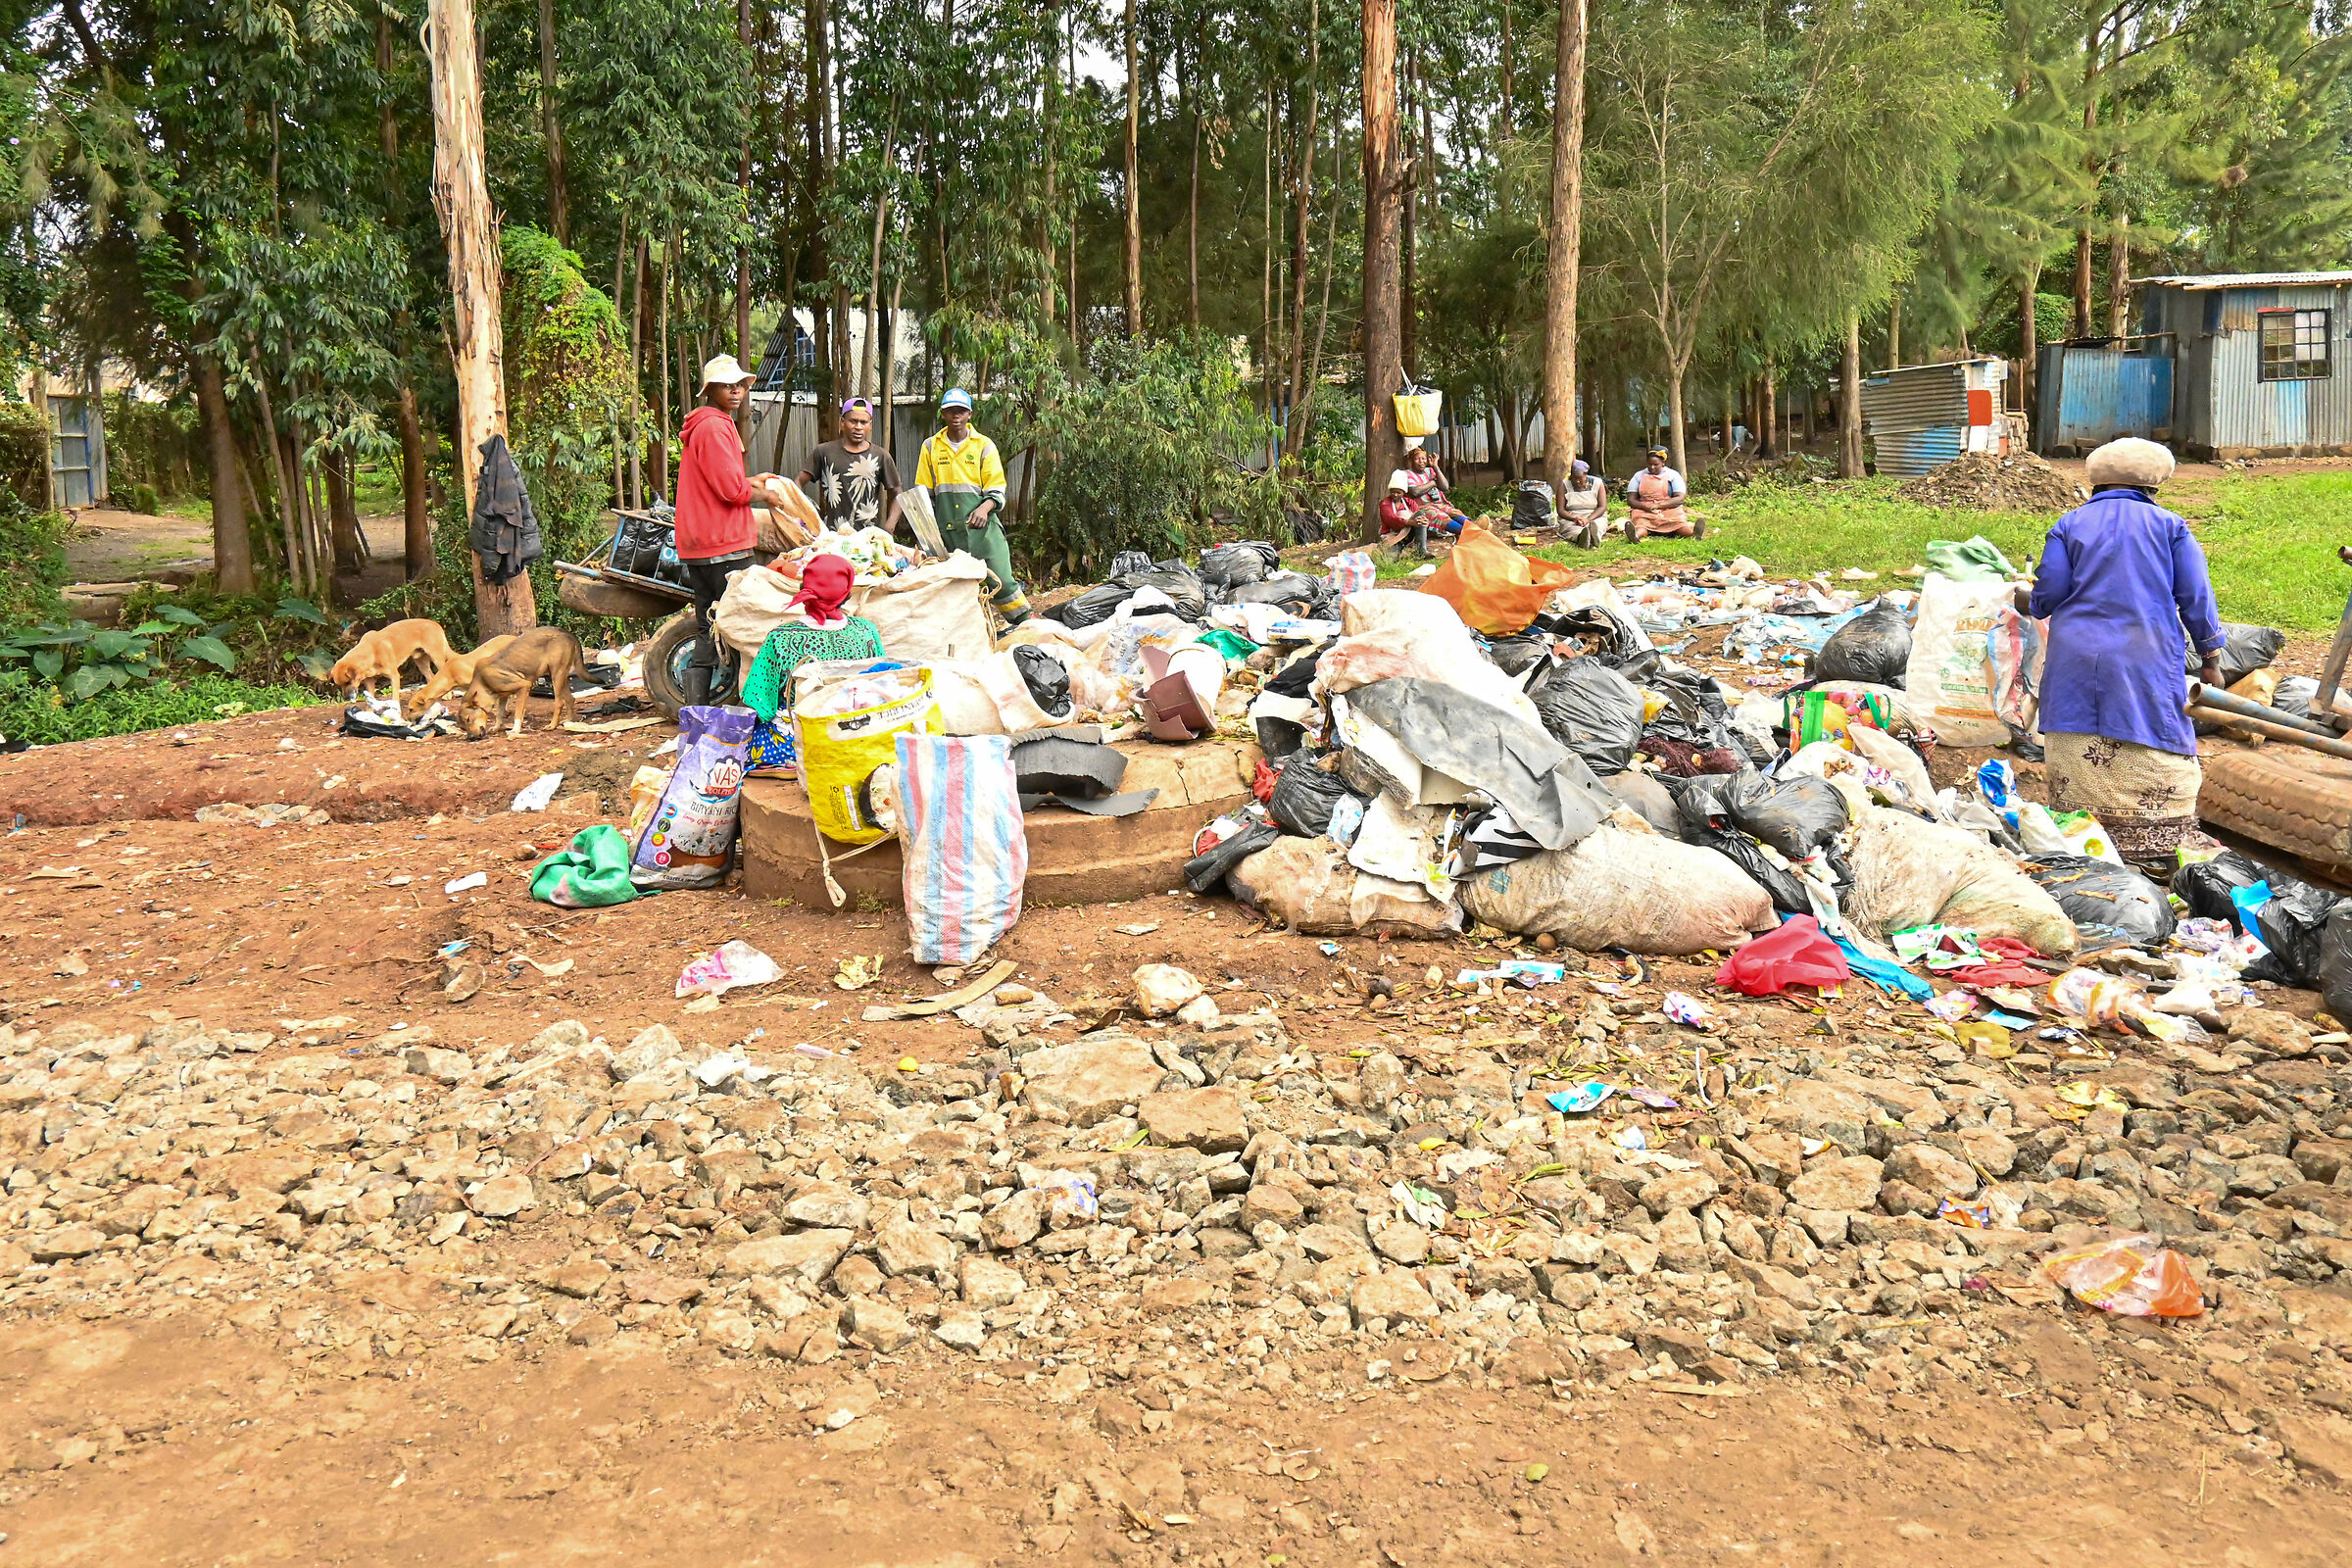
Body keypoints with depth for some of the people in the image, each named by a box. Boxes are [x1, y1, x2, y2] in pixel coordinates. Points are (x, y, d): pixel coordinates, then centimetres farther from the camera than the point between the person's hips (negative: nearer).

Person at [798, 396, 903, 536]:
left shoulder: (881, 457, 7)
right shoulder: (824, 453, 8)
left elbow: (896, 495, 10)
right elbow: (799, 483, 6)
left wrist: (889, 527, -7)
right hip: (831, 534, 0)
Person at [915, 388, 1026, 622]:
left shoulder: (984, 445, 7)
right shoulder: (931, 447, 13)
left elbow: (996, 490, 4)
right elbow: (924, 492, 17)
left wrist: (984, 508, -16)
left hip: (981, 526, -2)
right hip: (945, 529, 2)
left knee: (1000, 581, -11)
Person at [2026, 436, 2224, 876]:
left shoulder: (2069, 525, 6)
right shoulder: (2168, 525, 6)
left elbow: (2048, 595, 0)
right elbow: (2195, 596, 4)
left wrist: (2029, 603, 24)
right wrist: (2211, 656, 12)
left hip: (2077, 661, 1)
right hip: (2147, 660, -1)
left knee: (2081, 762, 6)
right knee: (2156, 759, 3)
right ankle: (2153, 851, 0)